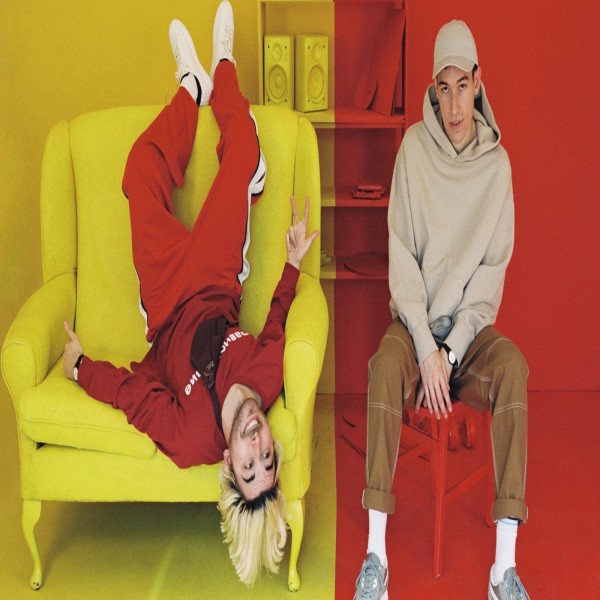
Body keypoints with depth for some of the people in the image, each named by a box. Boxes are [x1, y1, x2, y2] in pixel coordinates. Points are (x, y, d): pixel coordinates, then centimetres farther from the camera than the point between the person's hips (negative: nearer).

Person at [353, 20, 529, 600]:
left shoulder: (497, 163, -1)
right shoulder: (414, 147, -4)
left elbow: (492, 271, -3)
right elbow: (402, 258, -7)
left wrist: (451, 351, -14)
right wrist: (426, 349, -16)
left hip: (470, 324, 1)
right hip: (415, 319, -1)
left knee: (513, 365, -30)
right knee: (386, 365, -33)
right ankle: (375, 552, -26)